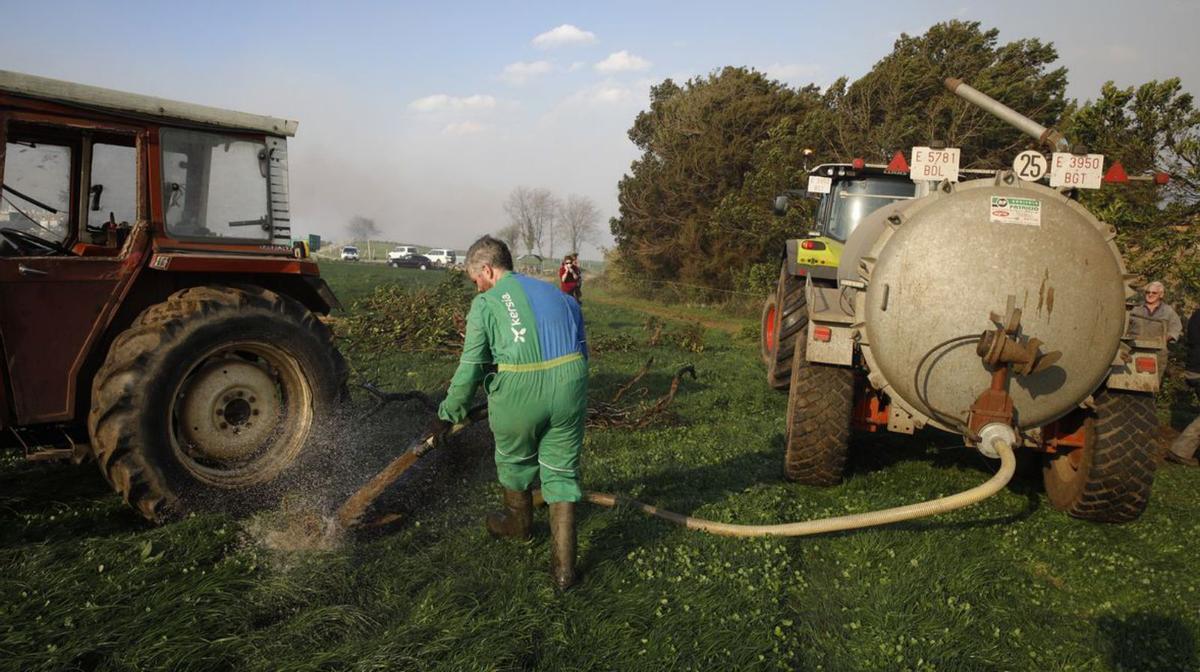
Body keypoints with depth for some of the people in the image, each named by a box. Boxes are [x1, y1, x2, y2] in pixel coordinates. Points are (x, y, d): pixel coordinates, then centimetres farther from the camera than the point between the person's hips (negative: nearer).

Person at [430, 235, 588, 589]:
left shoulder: (485, 304, 1)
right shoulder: (555, 293, 17)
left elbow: (470, 369, -1)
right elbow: (582, 349, 16)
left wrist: (448, 414, 10)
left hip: (519, 392, -4)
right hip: (570, 386, 4)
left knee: (515, 459, 24)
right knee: (562, 471, 13)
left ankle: (518, 521, 50)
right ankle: (563, 566, 14)